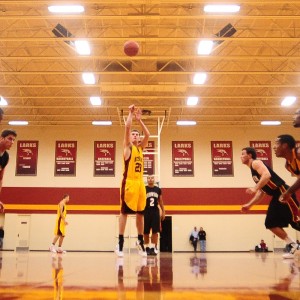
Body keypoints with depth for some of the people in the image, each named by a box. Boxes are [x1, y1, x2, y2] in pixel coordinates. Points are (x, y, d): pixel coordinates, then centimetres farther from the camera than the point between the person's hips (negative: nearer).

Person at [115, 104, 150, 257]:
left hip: (140, 182, 6)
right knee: (124, 212, -6)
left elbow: (148, 134, 13)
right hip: (129, 182, -6)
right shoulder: (128, 146, 3)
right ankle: (120, 243, -5)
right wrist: (131, 113, -2)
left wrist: (139, 120, 12)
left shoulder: (140, 148, 20)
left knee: (140, 213, 9)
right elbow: (127, 127, -8)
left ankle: (140, 241, 19)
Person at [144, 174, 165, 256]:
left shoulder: (158, 189, 7)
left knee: (155, 231, -3)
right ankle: (147, 248, 14)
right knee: (146, 232, 3)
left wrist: (163, 212, 10)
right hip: (146, 212, -2)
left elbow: (160, 202, 14)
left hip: (155, 212, 2)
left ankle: (153, 248, 1)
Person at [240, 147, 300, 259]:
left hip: (283, 193, -10)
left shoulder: (256, 163, -6)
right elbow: (262, 192, 25)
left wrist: (254, 189, -26)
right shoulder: (253, 170, 23)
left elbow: (267, 175, -27)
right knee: (270, 223, 7)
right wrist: (249, 205, 21)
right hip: (276, 197, 10)